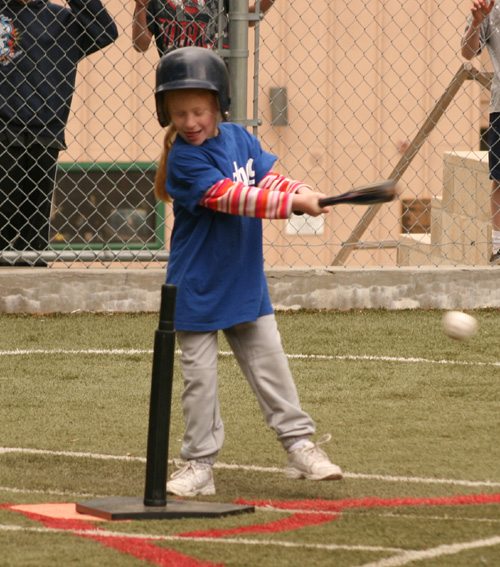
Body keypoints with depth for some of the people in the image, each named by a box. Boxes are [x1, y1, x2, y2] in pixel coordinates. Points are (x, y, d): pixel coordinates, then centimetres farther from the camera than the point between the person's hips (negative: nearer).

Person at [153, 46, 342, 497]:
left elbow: (267, 176, 1)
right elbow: (230, 197, -25)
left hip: (246, 282, 5)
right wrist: (292, 202, -30)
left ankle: (300, 446, 16)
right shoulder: (183, 159, -18)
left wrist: (299, 191, -21)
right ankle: (199, 463, 10)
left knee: (270, 363, 8)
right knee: (199, 376, 2)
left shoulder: (239, 138, 3)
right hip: (197, 288, -5)